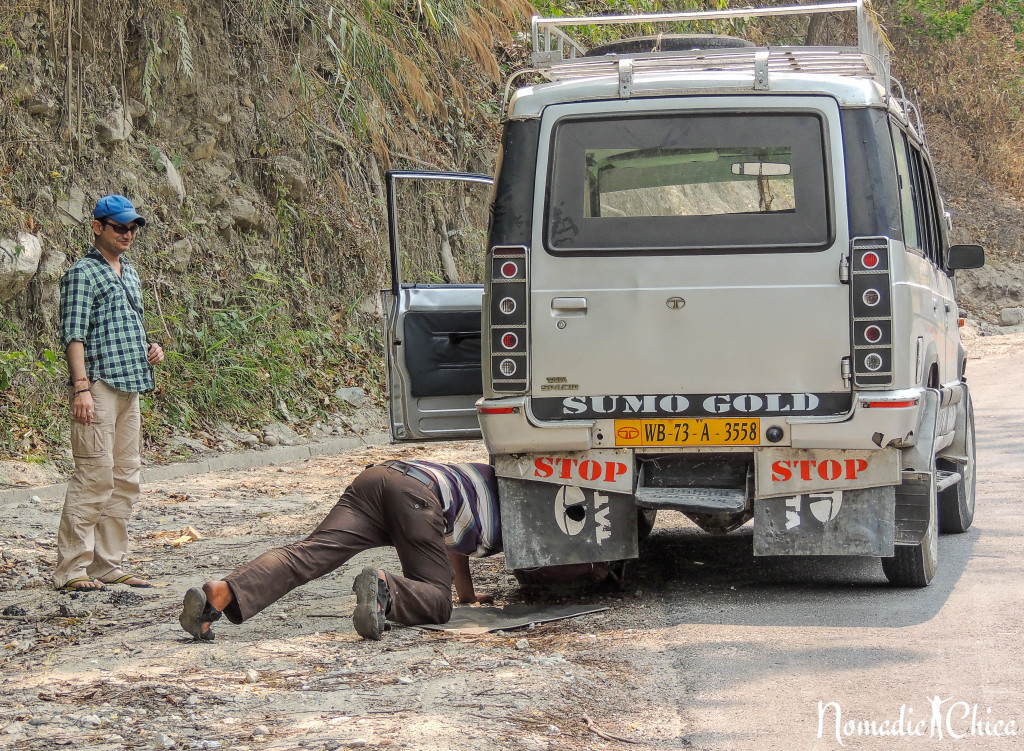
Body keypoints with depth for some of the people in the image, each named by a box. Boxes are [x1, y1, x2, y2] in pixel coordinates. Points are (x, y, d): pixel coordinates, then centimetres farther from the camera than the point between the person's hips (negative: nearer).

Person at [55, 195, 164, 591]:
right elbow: (73, 334, -12)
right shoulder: (83, 273, -5)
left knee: (125, 478, 8)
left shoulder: (129, 273, 21)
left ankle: (109, 565, 12)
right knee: (95, 474, -13)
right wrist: (82, 387, -21)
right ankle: (71, 569, -11)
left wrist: (150, 349, 10)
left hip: (130, 386, 9)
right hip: (98, 384, -9)